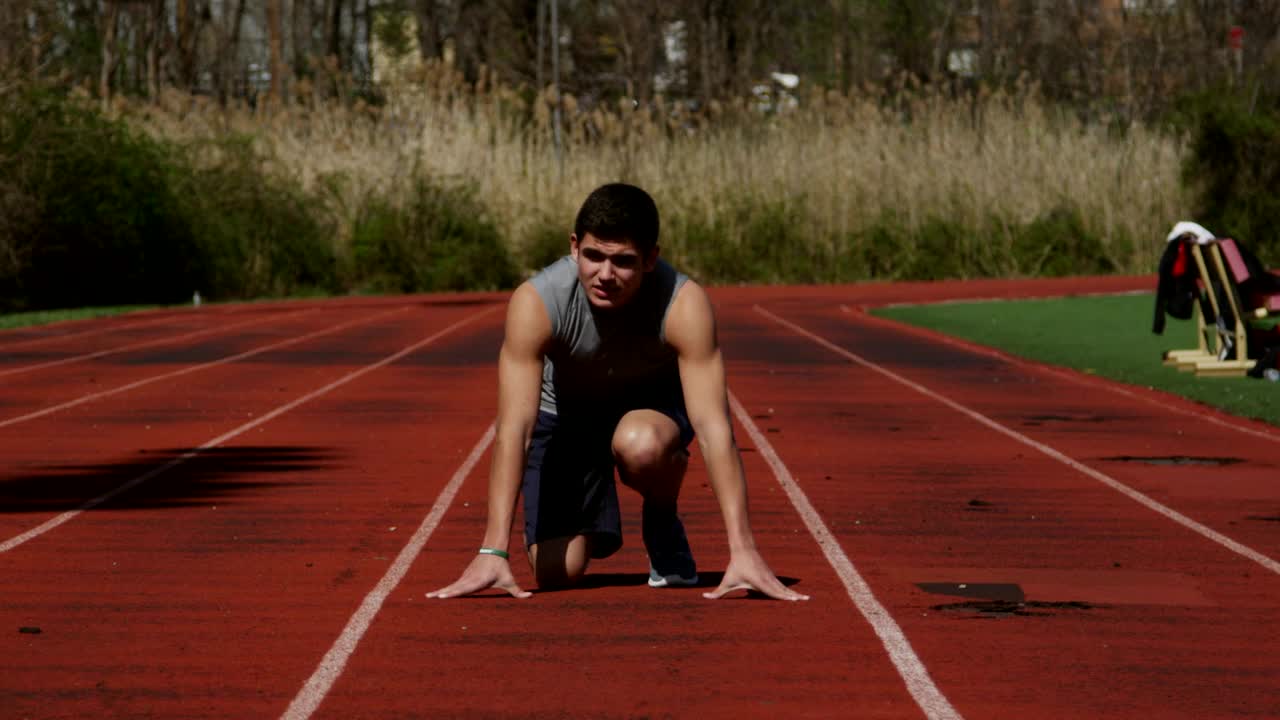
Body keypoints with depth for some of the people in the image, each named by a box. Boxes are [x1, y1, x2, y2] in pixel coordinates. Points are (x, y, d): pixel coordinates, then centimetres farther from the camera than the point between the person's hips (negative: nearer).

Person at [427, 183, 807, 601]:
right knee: (555, 573, -12)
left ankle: (664, 527, -3)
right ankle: (596, 529, 25)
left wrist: (743, 551, -44)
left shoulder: (684, 305, -34)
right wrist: (493, 552, -44)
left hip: (654, 400, -1)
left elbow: (714, 428, -37)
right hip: (565, 412, 1)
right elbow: (513, 427, -37)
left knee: (640, 443, -38)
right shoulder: (535, 303, -33)